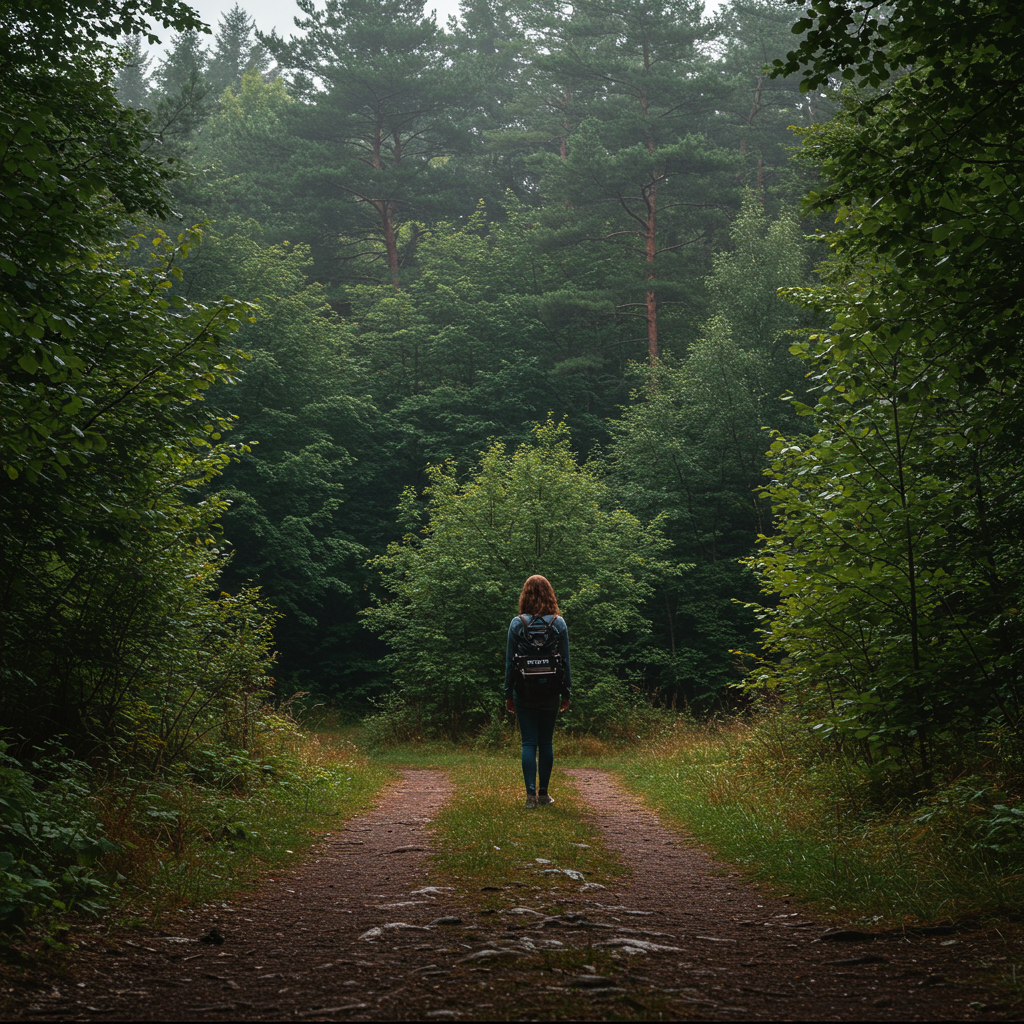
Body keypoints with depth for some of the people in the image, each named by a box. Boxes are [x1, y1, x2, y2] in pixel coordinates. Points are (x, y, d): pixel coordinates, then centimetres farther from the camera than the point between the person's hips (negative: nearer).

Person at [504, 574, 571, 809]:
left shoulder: (517, 624, -5)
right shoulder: (559, 623, -1)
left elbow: (510, 661, -2)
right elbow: (565, 660, 2)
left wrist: (508, 693, 5)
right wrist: (566, 692, 9)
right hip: (550, 692, 1)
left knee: (529, 743, 1)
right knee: (546, 742, 11)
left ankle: (531, 794, -7)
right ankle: (543, 793, 16)